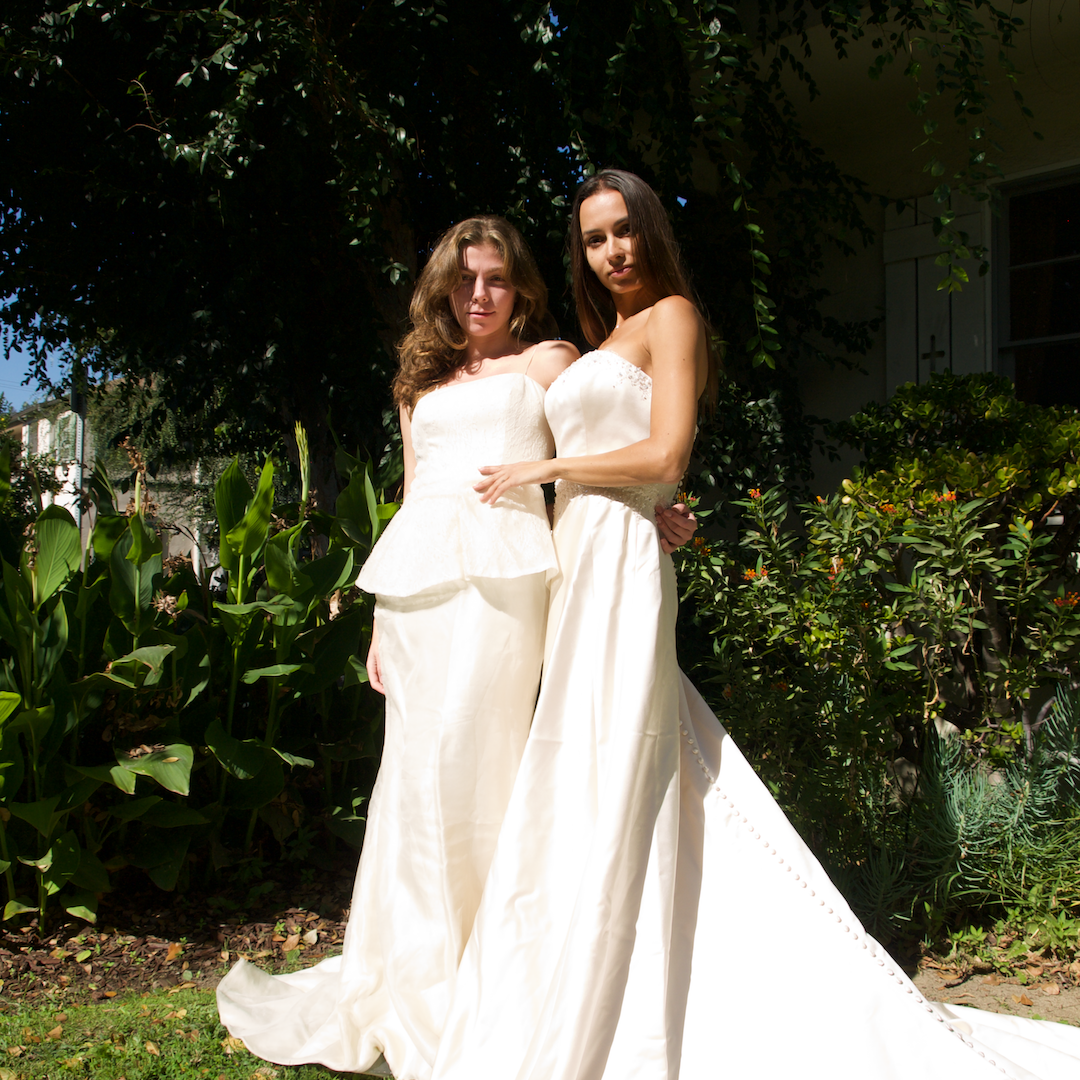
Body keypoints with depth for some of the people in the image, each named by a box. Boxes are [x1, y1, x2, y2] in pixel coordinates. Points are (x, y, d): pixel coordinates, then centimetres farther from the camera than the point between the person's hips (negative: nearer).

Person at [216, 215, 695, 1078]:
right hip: (419, 578, 5)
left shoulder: (548, 361, 13)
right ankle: (407, 982, 17)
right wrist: (382, 620, 19)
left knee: (461, 760, -12)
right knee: (416, 767, 5)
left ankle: (463, 992, -1)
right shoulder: (423, 381, 25)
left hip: (500, 570, -5)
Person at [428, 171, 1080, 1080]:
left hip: (619, 564, -8)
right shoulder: (600, 344, 25)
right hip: (577, 567, 8)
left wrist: (543, 467, -4)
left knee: (600, 800, -8)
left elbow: (664, 457, -12)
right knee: (571, 798, 5)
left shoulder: (672, 316, 1)